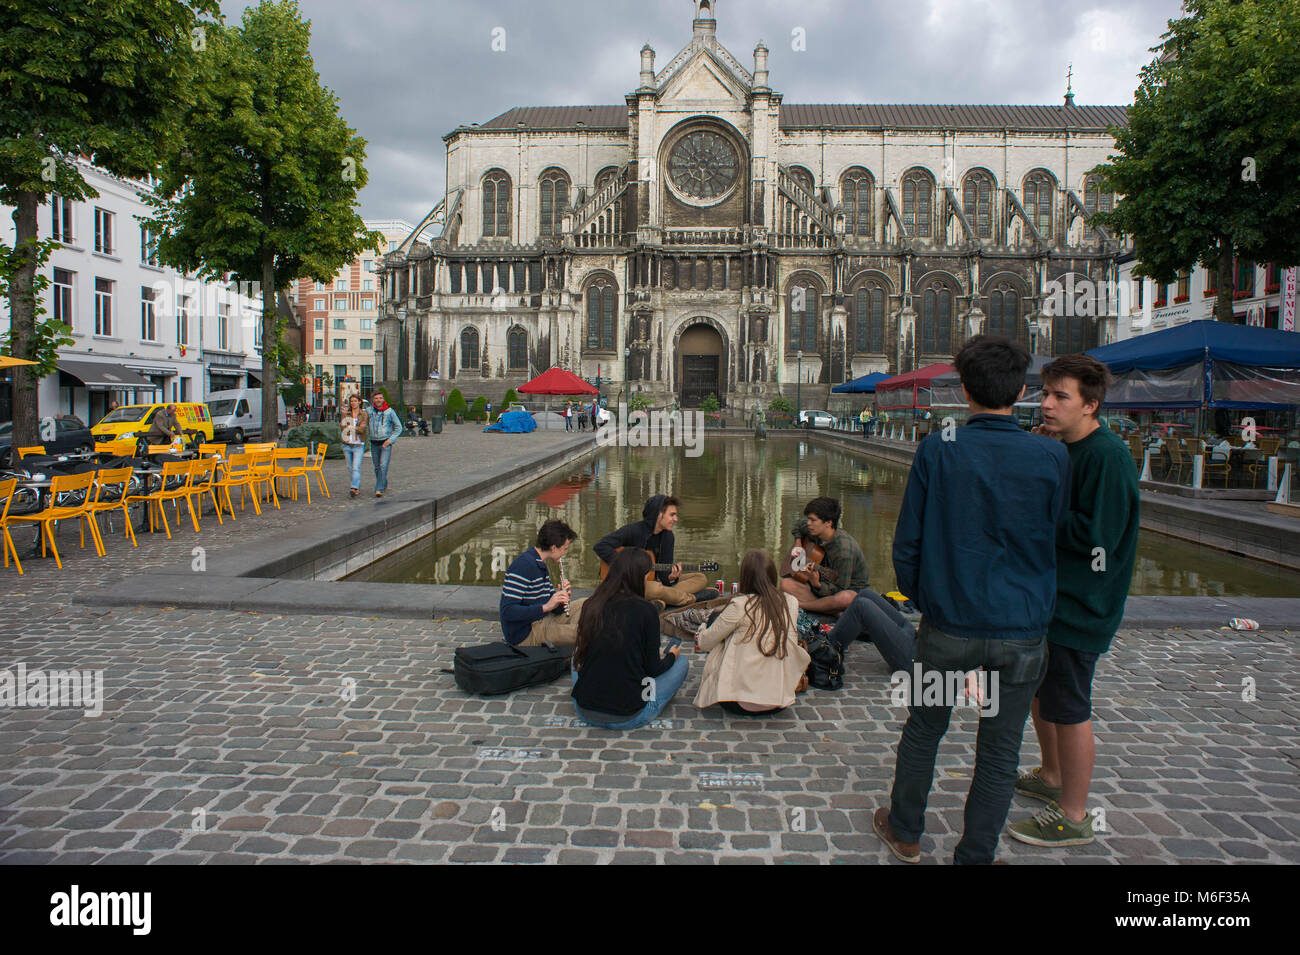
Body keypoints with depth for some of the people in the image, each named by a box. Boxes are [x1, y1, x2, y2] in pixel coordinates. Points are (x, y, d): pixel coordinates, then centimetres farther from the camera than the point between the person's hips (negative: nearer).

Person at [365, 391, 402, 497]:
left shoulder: (389, 411, -6)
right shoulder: (369, 411, 1)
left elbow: (398, 428, 0)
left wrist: (390, 440, -7)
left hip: (386, 443, -4)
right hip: (374, 443, 4)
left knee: (383, 466, -14)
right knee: (377, 467, 11)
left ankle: (379, 489, -15)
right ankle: (384, 484, 32)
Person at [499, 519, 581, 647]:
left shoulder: (540, 565, 14)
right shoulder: (523, 565, -18)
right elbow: (507, 611, -25)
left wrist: (559, 596, -6)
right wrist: (545, 606, -30)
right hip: (525, 635, -10)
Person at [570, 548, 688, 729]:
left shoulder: (590, 606, -1)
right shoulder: (645, 610, -13)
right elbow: (653, 669, -4)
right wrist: (671, 656, 19)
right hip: (628, 718, -4)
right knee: (681, 661, 15)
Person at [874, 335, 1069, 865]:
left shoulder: (936, 451, -10)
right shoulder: (1051, 457, -7)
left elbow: (907, 541, -4)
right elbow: (1053, 538, 6)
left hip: (949, 624, 0)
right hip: (1023, 628, 0)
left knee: (924, 729, 19)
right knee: (999, 752, 13)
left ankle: (904, 833, 37)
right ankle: (974, 856, 26)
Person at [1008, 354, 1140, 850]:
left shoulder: (1107, 456, -20)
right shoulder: (1064, 448, 9)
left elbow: (1094, 535, -25)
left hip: (1079, 608, -10)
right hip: (1049, 596, 10)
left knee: (1068, 708, 1)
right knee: (1037, 689, 22)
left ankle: (1074, 817, 17)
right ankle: (1051, 777, 42)